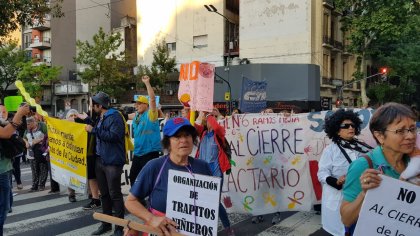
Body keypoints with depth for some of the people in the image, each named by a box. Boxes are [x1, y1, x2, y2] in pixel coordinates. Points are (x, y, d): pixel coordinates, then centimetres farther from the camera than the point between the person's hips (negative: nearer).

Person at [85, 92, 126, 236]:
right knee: (104, 194, 15)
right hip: (100, 160, 9)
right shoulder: (101, 118, 17)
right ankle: (106, 223, 26)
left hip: (112, 161, -9)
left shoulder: (115, 117, -11)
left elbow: (114, 136, -24)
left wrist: (93, 130, -18)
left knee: (115, 194, -4)